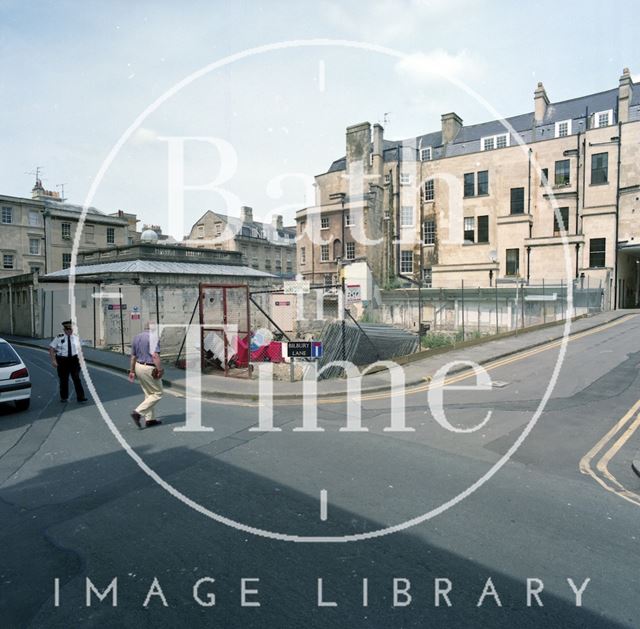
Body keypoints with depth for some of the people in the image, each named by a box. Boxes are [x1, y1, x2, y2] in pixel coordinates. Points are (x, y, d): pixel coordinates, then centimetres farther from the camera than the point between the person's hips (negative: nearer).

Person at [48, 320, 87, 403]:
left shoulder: (76, 337, 5)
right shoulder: (59, 338, -4)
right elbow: (51, 348, -4)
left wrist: (80, 359, 9)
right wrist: (53, 360, -11)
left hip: (74, 359, 1)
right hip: (62, 360, -1)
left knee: (77, 378, -3)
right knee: (63, 380, 9)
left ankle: (80, 397, -2)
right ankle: (63, 397, 25)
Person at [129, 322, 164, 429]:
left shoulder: (136, 337, 11)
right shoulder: (153, 337, -13)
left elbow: (133, 356, 15)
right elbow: (155, 355, -23)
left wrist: (132, 371, 21)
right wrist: (160, 369, -20)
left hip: (139, 367, 9)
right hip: (149, 369, -8)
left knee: (149, 394, 17)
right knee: (157, 393, 2)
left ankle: (150, 419, 20)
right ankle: (138, 412, -8)